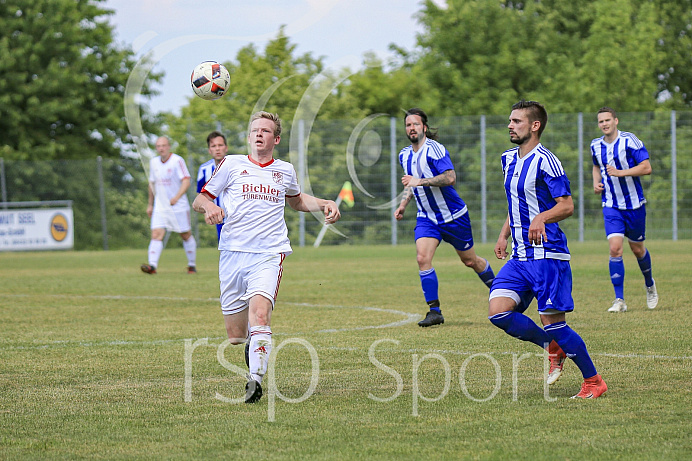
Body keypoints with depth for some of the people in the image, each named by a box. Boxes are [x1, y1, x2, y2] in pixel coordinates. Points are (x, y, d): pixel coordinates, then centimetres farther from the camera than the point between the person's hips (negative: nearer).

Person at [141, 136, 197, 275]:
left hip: (179, 206, -4)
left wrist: (177, 197, -33)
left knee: (186, 236, 6)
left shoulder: (177, 161, -11)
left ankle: (192, 265, 22)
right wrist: (150, 204, 23)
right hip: (160, 208, 4)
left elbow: (186, 181, -18)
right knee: (156, 235, -12)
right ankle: (152, 265, -23)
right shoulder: (154, 162, 8)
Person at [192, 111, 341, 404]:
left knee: (259, 315, -27)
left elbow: (297, 201, 38)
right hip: (233, 252, 1)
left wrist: (324, 205, 20)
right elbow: (199, 200, 12)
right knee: (236, 336, 2)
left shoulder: (285, 170, 16)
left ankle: (255, 381, -29)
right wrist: (208, 206, -11)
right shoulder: (232, 164, 9)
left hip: (269, 254, 0)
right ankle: (254, 354, 35)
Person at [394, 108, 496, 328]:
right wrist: (403, 204, 12)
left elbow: (450, 177, -29)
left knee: (470, 261, 9)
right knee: (422, 258, -16)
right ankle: (434, 311, -12)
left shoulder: (434, 149, -18)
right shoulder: (405, 155, 6)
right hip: (426, 217, 5)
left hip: (453, 216, -5)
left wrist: (420, 181, -32)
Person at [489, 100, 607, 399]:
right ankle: (553, 348, 14)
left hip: (547, 254, -8)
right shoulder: (509, 160, 15)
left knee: (552, 322, -8)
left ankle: (594, 381, 8)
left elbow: (566, 206, -16)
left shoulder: (544, 161, -11)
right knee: (497, 312, -7)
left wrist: (541, 218, -34)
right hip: (520, 256, 8)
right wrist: (504, 236, 18)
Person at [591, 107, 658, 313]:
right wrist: (596, 183, 5)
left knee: (637, 249, 10)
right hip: (611, 206, 2)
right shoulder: (595, 146, 5)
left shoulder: (629, 140, -11)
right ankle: (619, 300, -11)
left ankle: (650, 284, 40)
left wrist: (621, 172, -24)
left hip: (634, 204, -2)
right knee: (615, 249, -14)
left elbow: (646, 167, -14)